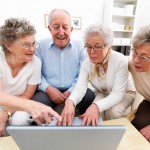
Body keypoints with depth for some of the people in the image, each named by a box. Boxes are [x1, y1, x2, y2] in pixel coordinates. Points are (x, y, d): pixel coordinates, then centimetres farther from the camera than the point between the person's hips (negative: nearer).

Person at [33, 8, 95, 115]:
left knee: (89, 96, -26)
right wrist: (48, 89, -14)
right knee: (38, 101, -32)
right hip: (49, 91, -1)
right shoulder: (40, 46, 3)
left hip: (73, 90, 2)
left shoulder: (80, 46, 5)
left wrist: (71, 91, -12)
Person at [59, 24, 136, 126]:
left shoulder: (121, 61, -29)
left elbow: (117, 93, -33)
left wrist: (96, 106, -52)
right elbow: (80, 88, -27)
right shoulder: (86, 63, -18)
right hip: (102, 93, 3)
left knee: (113, 111, -29)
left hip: (124, 93, -2)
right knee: (95, 110, -26)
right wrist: (70, 102, -51)